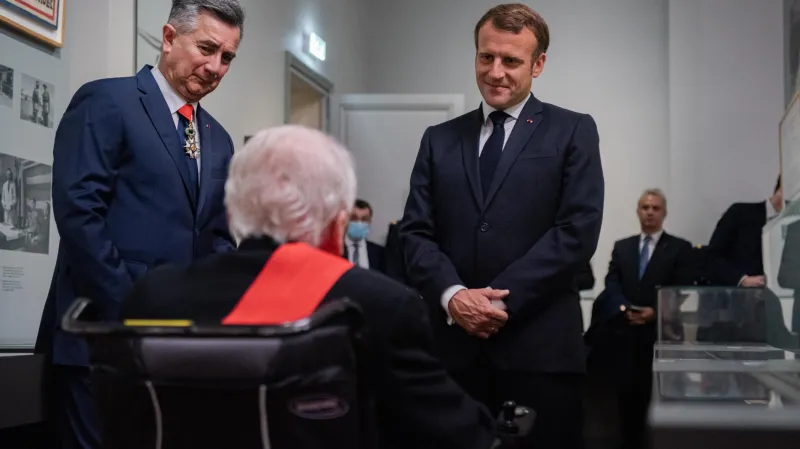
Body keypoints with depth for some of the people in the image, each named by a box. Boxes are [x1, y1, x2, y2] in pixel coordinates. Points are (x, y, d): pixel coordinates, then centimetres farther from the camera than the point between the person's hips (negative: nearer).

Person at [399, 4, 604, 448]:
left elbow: (578, 230, -6)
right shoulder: (440, 139, 15)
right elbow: (416, 231, 8)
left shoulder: (572, 131, 5)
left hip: (540, 347, -2)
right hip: (455, 343, 3)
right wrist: (453, 294, -11)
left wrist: (500, 298, -12)